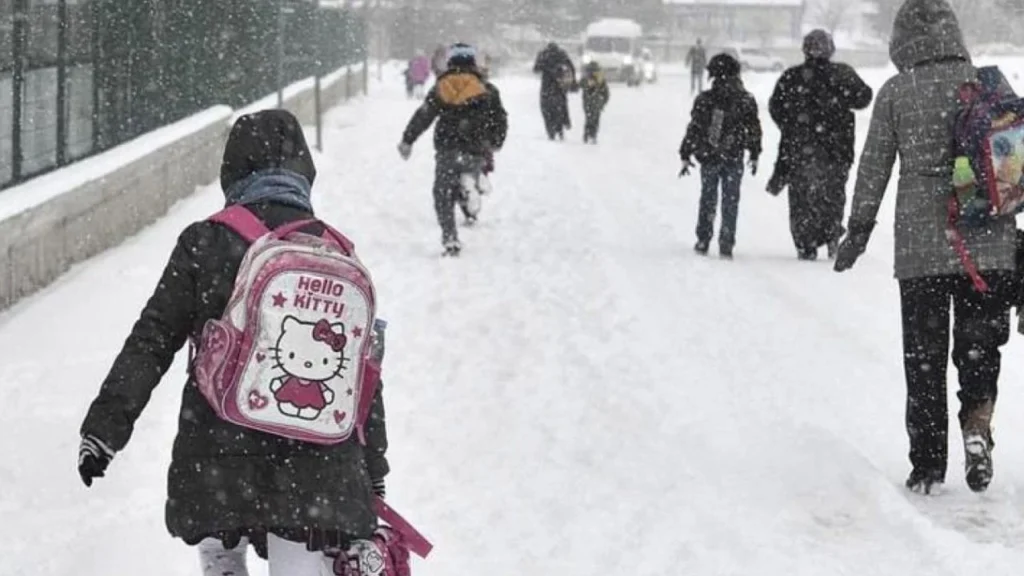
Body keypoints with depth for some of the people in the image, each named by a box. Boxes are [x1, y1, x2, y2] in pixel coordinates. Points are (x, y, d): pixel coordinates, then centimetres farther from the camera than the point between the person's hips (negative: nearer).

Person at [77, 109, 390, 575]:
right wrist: (372, 475, 17)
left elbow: (152, 341, -4)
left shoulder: (205, 243, -3)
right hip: (314, 458, 1)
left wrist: (105, 425, 1)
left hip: (218, 451, -1)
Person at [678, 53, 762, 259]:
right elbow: (754, 130, 3)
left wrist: (685, 155, 3)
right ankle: (726, 245, 5)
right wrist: (754, 155, 15)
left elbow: (693, 129, -4)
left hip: (708, 158, 0)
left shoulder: (704, 100, -7)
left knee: (708, 200, 14)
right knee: (730, 202, 8)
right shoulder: (746, 101, -3)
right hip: (734, 159, 0)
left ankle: (703, 241, 14)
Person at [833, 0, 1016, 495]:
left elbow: (874, 166, 1)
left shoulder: (895, 92, -2)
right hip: (988, 242, 1)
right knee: (979, 343, 13)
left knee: (923, 356, 9)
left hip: (920, 241, -1)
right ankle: (977, 422, -14)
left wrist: (858, 230, 11)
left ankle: (928, 465, 10)